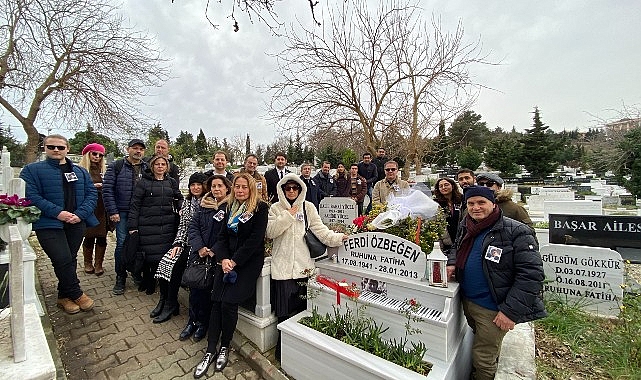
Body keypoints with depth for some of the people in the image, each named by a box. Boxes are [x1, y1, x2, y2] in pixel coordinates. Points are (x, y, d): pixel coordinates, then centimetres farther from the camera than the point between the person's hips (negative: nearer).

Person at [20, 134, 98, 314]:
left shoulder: (80, 171, 13)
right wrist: (57, 213, -18)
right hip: (49, 225, -3)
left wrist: (80, 214, -9)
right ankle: (76, 294, 9)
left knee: (70, 260, 11)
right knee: (63, 260, -10)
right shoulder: (32, 170, 3)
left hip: (76, 224, 4)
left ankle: (64, 296, 26)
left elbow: (92, 193, 6)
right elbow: (30, 195, -9)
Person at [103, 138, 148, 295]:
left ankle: (137, 273, 26)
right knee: (122, 244, -1)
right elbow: (107, 189, -3)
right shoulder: (116, 166, 1)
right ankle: (120, 279, 14)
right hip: (122, 212, -2)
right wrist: (112, 211, -8)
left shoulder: (147, 168, 9)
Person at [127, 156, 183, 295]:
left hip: (166, 225, 2)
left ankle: (152, 280, 25)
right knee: (147, 252, 4)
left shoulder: (171, 182, 11)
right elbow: (135, 204, 0)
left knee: (162, 253, 3)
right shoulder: (144, 182, 2)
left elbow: (179, 199, 19)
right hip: (147, 224, -2)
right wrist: (132, 226, -5)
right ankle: (146, 279, 29)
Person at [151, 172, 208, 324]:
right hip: (185, 242, 6)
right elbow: (182, 225, 10)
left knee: (176, 264, -21)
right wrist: (178, 243, -2)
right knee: (165, 261, -13)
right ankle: (163, 301, 6)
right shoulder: (186, 202, 13)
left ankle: (170, 304, 0)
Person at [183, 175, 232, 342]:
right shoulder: (203, 205, 8)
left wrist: (214, 251, -14)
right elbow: (193, 227, 5)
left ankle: (202, 323, 25)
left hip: (217, 255, -4)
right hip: (198, 253, 4)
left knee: (206, 288, 1)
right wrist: (200, 248, -8)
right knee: (194, 286, 7)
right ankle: (192, 321, 29)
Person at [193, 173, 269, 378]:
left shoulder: (260, 208, -7)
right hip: (228, 260, 5)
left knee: (229, 302, -14)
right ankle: (211, 351, 9)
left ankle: (225, 347, 11)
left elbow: (255, 239, -13)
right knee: (216, 301, -5)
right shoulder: (230, 208, 12)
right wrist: (223, 259, -7)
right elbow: (222, 236, 9)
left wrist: (234, 261, -14)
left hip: (249, 261, -5)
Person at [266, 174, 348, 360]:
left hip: (303, 265, 1)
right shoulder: (275, 208, 5)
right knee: (285, 310, 5)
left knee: (303, 307, 9)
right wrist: (287, 216, -12)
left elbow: (320, 229, -1)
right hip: (283, 266, -1)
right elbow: (270, 233, -5)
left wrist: (336, 237, -15)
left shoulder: (308, 207, 6)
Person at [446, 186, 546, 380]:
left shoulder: (516, 232, -18)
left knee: (483, 359, 8)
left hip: (492, 309, -6)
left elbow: (531, 274, -20)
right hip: (466, 300, 6)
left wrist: (511, 311, -22)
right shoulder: (465, 226, 2)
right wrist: (452, 263, -1)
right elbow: (456, 247, 21)